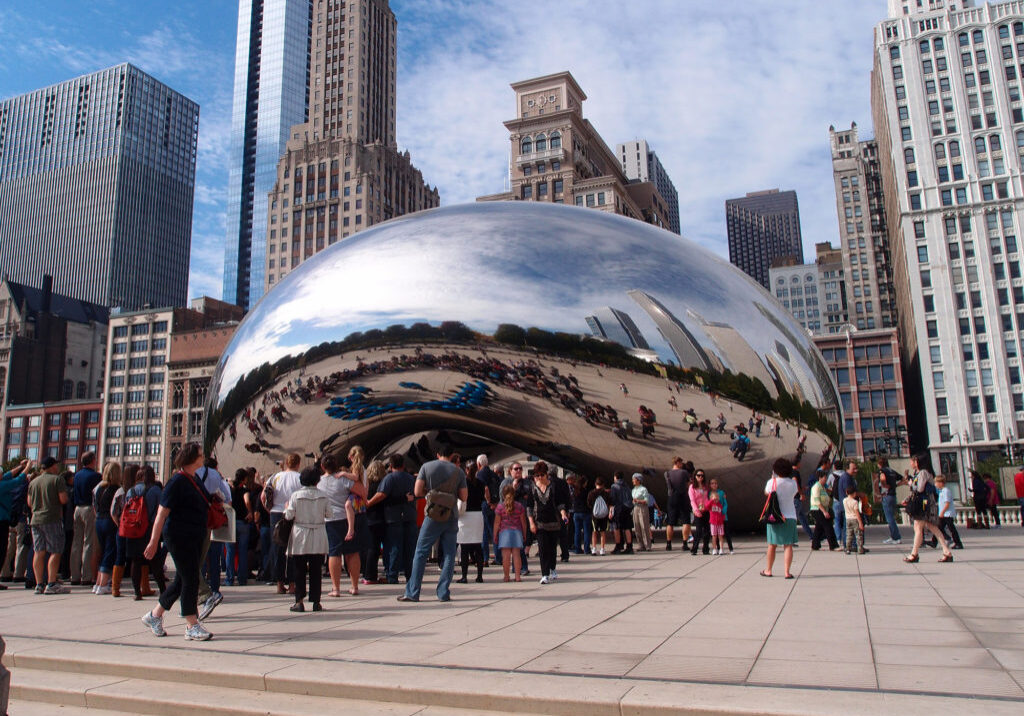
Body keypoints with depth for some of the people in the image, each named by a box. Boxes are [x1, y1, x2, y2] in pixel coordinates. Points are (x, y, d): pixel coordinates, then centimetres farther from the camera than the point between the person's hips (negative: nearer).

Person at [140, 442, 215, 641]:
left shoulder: (195, 480, 12)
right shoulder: (177, 481, -13)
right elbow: (162, 513, -15)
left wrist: (205, 528, 18)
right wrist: (154, 541, -17)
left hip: (195, 538, 9)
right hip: (178, 537, -9)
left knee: (182, 580, 14)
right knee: (190, 579, -6)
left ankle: (154, 615, 30)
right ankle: (191, 626, 2)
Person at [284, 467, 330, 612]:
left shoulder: (296, 495, -7)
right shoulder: (323, 496, -3)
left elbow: (289, 515, -7)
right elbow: (328, 514, 1)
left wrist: (286, 508, 13)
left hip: (300, 536, -1)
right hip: (318, 537, 1)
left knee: (299, 570, 6)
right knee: (316, 570, 7)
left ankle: (299, 601, 5)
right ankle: (316, 601, 8)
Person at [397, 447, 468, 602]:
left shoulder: (427, 466, 1)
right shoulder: (458, 471, 3)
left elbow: (418, 492, -4)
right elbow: (464, 497, 2)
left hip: (433, 516, -1)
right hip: (451, 516, 1)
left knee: (421, 553, 6)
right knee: (448, 554, 7)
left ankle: (412, 592, 6)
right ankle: (443, 593, 6)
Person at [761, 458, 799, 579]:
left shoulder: (772, 482, -8)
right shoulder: (793, 483, -4)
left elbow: (766, 492, 11)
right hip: (790, 517, 0)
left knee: (772, 545, 10)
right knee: (788, 545, 1)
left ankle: (768, 570, 20)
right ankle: (787, 572, -3)